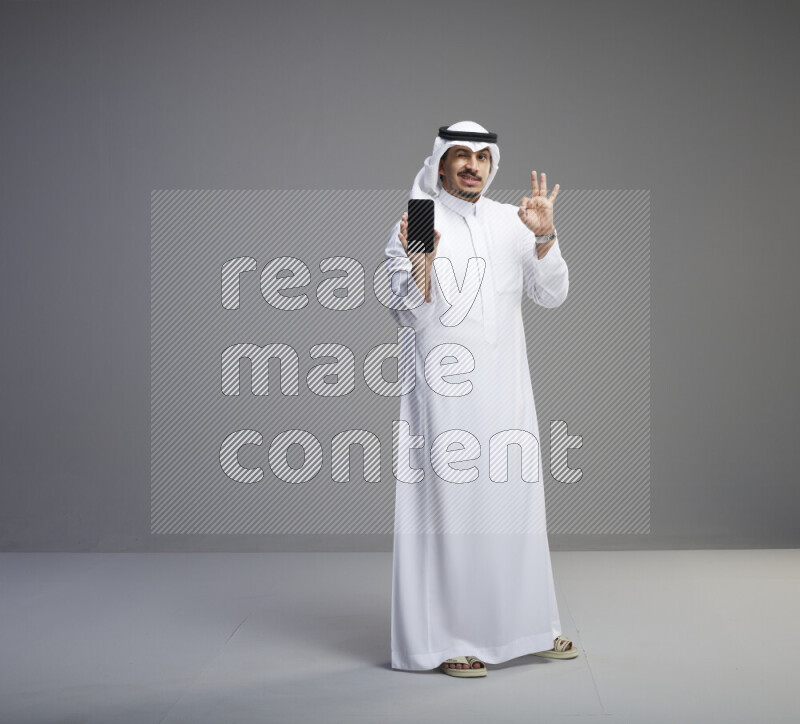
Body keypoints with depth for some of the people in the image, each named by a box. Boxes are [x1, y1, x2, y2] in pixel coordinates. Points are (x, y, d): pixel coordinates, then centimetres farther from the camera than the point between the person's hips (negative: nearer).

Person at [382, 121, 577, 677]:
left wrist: (545, 238, -10)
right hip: (444, 394, -4)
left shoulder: (510, 224, 10)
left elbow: (552, 294, 5)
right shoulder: (413, 228, -2)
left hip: (505, 388, 5)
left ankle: (527, 624, 24)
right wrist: (421, 267, -24)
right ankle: (447, 638, 5)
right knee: (449, 503, -4)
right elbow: (406, 316, -7)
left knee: (516, 500, 11)